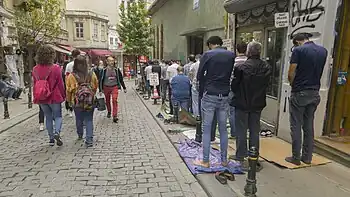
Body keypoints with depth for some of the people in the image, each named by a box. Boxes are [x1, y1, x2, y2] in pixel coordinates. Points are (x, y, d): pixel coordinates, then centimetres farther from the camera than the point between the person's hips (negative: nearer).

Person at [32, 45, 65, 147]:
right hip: (54, 97, -4)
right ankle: (56, 132, -15)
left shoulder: (35, 69, 0)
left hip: (41, 99, 4)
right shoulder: (55, 68, -14)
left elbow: (35, 84, 7)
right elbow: (60, 84, -10)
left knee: (48, 117, 15)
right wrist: (63, 96, 1)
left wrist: (36, 97, 17)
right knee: (58, 116, 10)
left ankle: (51, 138, 20)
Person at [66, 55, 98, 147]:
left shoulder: (71, 76, -10)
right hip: (90, 102, 0)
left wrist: (69, 101, 13)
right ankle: (89, 139, 0)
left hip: (77, 102, 0)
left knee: (79, 119, 19)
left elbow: (68, 90, -2)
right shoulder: (92, 74, -8)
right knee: (89, 120, 6)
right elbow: (96, 87, 4)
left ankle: (80, 135, 39)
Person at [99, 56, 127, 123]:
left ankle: (115, 116, -15)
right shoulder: (104, 70, -4)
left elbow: (121, 79, 10)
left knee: (115, 100, -15)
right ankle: (109, 112, 41)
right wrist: (101, 90, 1)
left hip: (114, 87, -1)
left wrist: (124, 88, 13)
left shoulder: (117, 70, 1)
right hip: (106, 87, 1)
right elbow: (100, 80, 2)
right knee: (107, 101, 15)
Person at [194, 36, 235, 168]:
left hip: (209, 95, -3)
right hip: (225, 96, 4)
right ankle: (224, 160, 21)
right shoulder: (231, 55, 7)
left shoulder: (207, 54, -4)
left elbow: (199, 76, -3)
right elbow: (233, 75, 7)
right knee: (223, 129, 12)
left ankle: (205, 161, 10)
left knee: (206, 129, 4)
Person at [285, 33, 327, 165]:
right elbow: (317, 71, 14)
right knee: (309, 126, 12)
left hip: (299, 93, -5)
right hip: (315, 93, 6)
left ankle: (296, 157, 8)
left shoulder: (298, 50, -10)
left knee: (296, 126, 3)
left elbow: (291, 74, -13)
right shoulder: (323, 51, 9)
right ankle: (307, 157, 19)